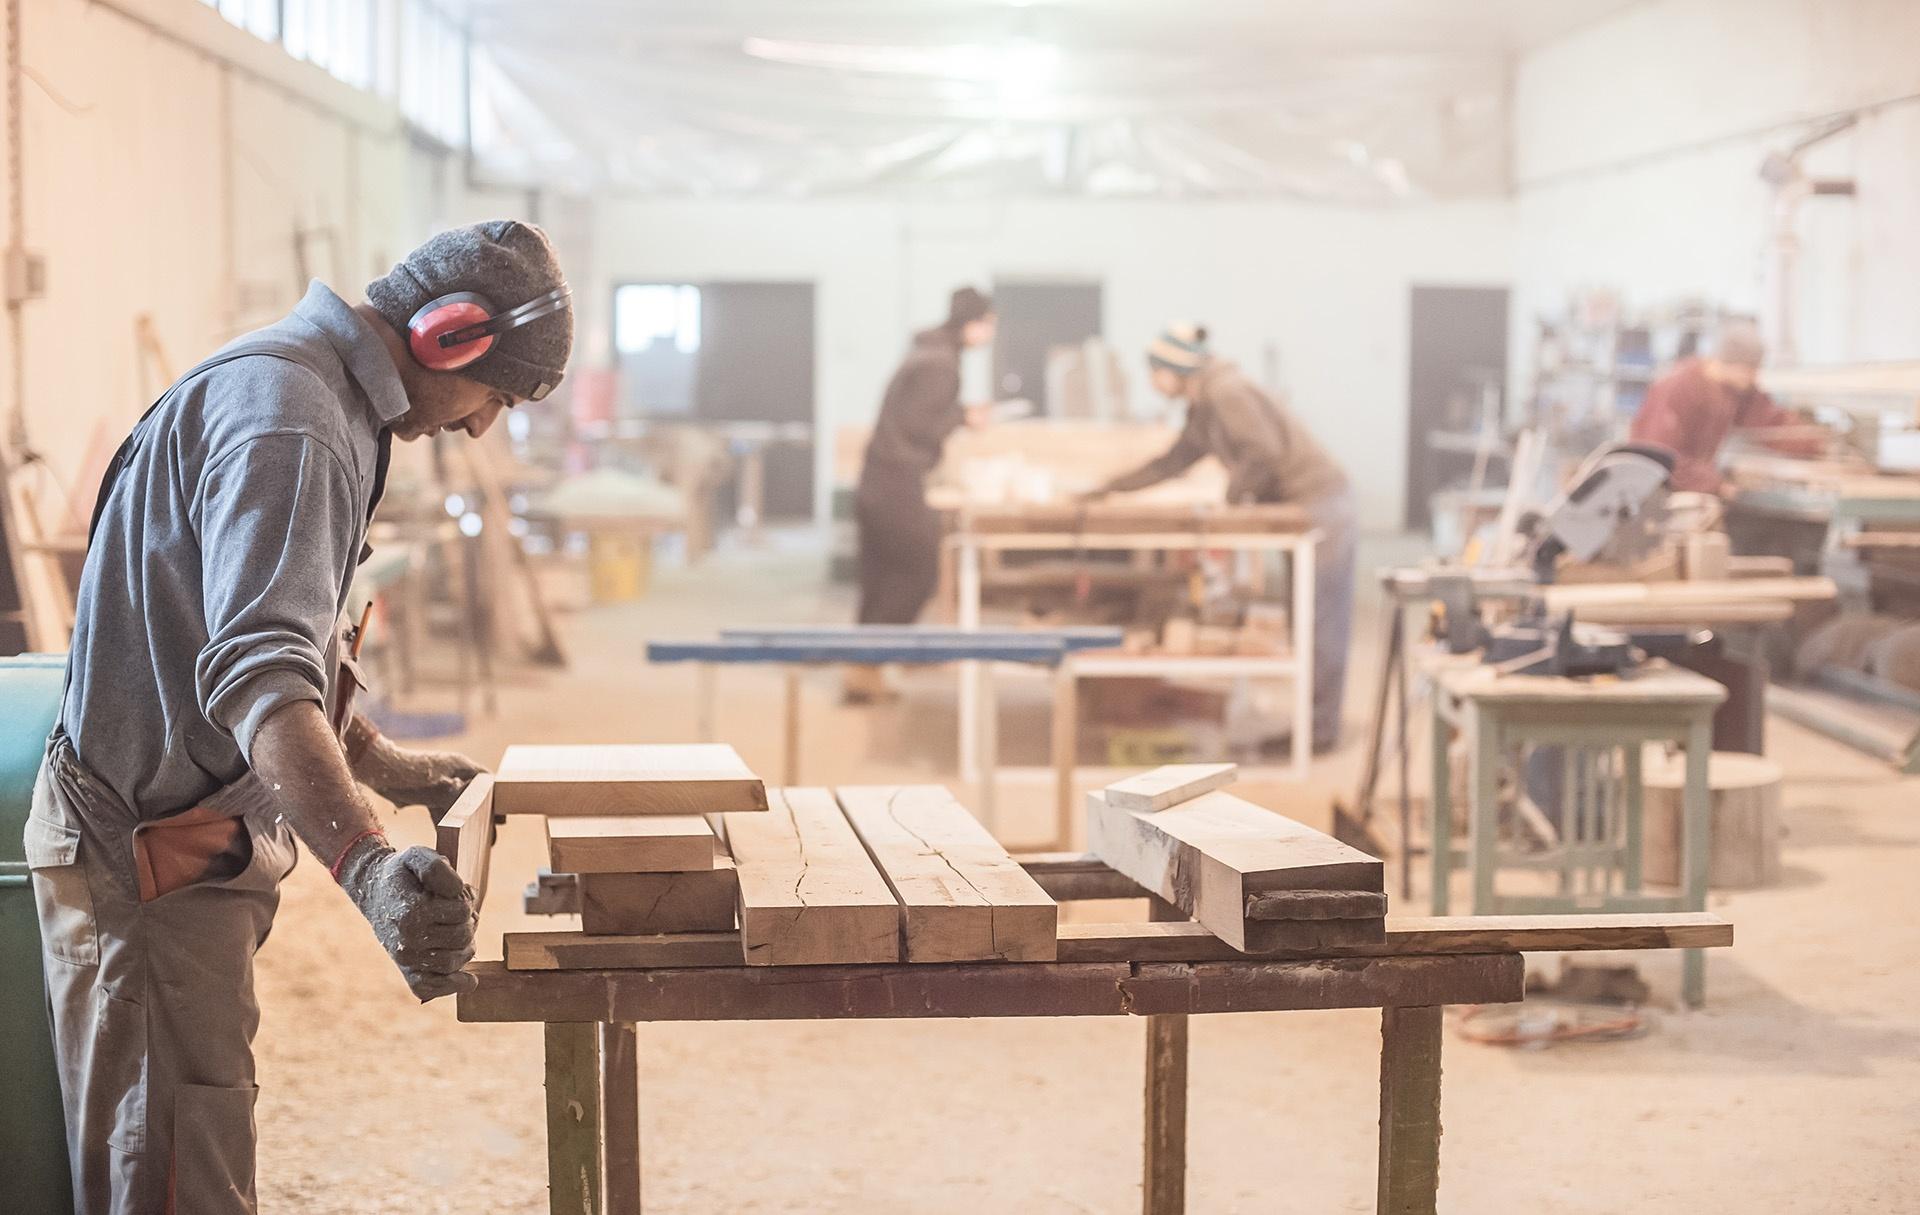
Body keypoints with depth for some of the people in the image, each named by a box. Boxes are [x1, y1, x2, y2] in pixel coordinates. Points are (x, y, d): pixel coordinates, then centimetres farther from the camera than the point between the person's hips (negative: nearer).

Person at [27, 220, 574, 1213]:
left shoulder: (310, 388, 12)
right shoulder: (284, 420, -23)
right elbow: (258, 675, -38)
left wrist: (379, 766, 24)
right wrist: (367, 864, -51)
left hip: (202, 829, 11)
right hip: (148, 851, -11)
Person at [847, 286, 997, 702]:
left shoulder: (927, 352, 16)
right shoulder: (941, 363, -14)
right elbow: (915, 423, -18)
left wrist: (962, 415, 14)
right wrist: (963, 417, -7)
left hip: (878, 480, 10)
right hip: (901, 481, -10)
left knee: (881, 581, 12)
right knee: (917, 576, -3)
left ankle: (865, 672, 15)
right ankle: (866, 665, -3)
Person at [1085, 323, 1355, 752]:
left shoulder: (1225, 393, -16)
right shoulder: (1202, 408, 14)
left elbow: (1263, 452, -27)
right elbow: (1174, 461, 23)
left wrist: (1234, 496, -13)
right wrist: (1113, 487, 22)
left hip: (1319, 503, -10)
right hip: (1301, 506, 10)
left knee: (1319, 619, -5)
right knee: (1308, 620, 12)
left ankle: (1320, 729, 0)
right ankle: (1315, 722, 18)